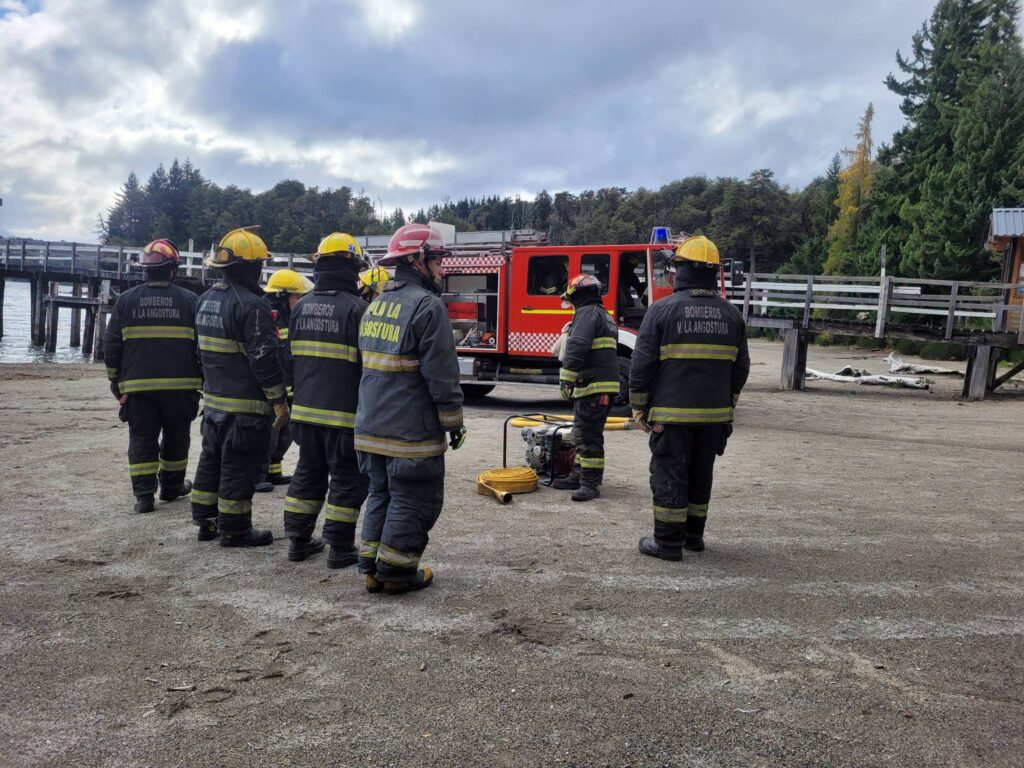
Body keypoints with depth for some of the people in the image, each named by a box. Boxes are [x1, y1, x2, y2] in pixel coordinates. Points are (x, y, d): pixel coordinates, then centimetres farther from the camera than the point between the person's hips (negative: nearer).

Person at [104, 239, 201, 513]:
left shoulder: (127, 299, 2)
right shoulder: (188, 300, -2)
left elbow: (111, 346, 4)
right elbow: (201, 344, -1)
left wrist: (116, 381, 14)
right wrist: (201, 380, 9)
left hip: (138, 385, 1)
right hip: (180, 385, -1)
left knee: (142, 439, 6)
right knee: (176, 438, 15)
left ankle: (144, 494, 1)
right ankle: (171, 486, 26)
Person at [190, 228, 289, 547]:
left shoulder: (207, 299, 11)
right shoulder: (251, 305, -19)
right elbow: (264, 357, -21)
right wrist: (279, 401, -15)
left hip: (213, 400, 9)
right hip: (246, 405, -9)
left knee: (212, 460, 18)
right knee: (239, 468, 1)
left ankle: (206, 520, 27)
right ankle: (234, 529, 9)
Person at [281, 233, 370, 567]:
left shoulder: (302, 305, 7)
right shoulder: (356, 308, -14)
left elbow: (292, 357, 15)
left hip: (306, 409, 6)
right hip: (344, 413, -6)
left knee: (308, 473, 18)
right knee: (346, 479, 5)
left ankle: (298, 540, 24)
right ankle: (339, 548, 9)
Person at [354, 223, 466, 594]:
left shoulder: (375, 305, 13)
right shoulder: (427, 305, -15)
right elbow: (441, 374, -17)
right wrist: (453, 421, -8)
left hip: (371, 428, 9)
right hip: (411, 432, -8)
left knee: (381, 495, 18)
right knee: (412, 503, 4)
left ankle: (372, 568, 24)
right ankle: (396, 572, 12)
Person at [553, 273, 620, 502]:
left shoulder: (587, 313, -9)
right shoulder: (604, 315, 24)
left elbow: (577, 348, -22)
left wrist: (566, 378, -23)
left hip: (593, 386, -11)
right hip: (604, 383, 11)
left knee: (589, 435, -9)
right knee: (582, 433, 17)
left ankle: (591, 483, -7)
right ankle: (579, 476, 25)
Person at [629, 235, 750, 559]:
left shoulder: (662, 309, -9)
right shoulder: (731, 314, 6)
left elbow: (643, 363, -9)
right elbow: (740, 367, 12)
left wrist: (639, 405, 1)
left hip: (672, 412, -5)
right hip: (714, 414, 5)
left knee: (669, 474, 2)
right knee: (701, 474, 16)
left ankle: (668, 541, 6)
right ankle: (694, 534, 27)